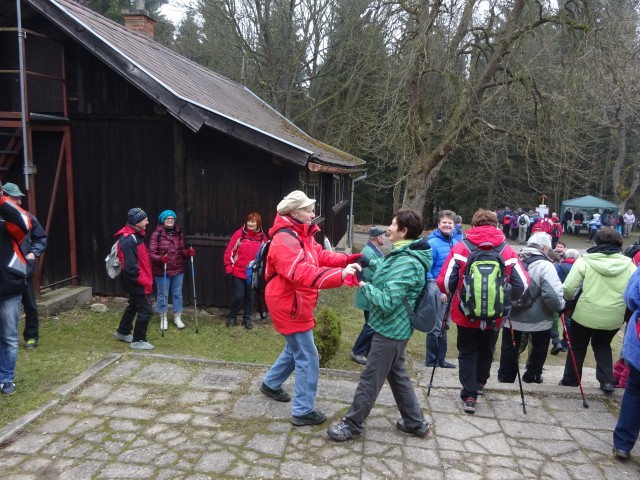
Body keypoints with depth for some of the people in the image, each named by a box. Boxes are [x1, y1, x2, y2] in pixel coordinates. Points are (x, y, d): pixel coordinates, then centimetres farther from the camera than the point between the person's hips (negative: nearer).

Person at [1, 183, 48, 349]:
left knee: (30, 305, 9)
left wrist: (34, 253, -7)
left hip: (24, 268, 1)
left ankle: (31, 336, 23)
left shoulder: (28, 218, -2)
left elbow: (42, 238, 7)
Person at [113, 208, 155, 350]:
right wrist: (144, 281, -19)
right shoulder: (128, 240, -24)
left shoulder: (136, 235, 8)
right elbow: (130, 267, -27)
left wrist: (146, 278, 13)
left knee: (134, 306, 24)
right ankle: (138, 341, 8)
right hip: (135, 282, -10)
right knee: (145, 310, -4)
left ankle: (122, 332, 41)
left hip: (138, 281, 10)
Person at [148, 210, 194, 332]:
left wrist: (189, 252, -13)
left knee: (177, 294, 13)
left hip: (178, 270, 4)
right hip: (161, 271, -4)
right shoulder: (157, 234, -12)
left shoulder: (178, 233, 3)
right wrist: (160, 258, -34)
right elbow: (151, 253, -15)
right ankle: (163, 319, 26)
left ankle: (177, 318, 27)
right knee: (163, 294, 9)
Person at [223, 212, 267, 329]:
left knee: (249, 297, 10)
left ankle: (247, 319, 24)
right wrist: (229, 269, -10)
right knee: (238, 296, -3)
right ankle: (232, 317, 19)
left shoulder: (262, 237, 0)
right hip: (238, 272, -3)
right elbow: (229, 252, -7)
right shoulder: (239, 234, -9)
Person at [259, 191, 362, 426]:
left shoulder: (302, 235, 10)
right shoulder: (285, 240, -26)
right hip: (288, 306, -10)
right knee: (307, 357, -3)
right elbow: (302, 273, -39)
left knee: (295, 349, 25)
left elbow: (321, 256, 3)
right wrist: (340, 275, -48)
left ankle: (270, 384, 45)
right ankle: (303, 412, 8)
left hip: (296, 304, 10)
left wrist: (349, 260, -14)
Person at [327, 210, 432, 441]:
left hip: (390, 329, -10)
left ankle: (352, 425, 17)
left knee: (370, 379, 3)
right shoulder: (405, 255, 6)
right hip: (395, 328, 10)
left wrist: (365, 286, -15)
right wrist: (370, 262, 10)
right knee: (397, 375, 21)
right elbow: (389, 270, 24)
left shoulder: (407, 263, -26)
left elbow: (387, 301, -29)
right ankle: (415, 422, 32)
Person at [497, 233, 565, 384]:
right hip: (538, 320, -4)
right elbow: (553, 295, -28)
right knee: (539, 347, 21)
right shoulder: (545, 266, -21)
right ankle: (532, 376, 30)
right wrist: (561, 306, -7)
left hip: (511, 316, 4)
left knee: (509, 347, 18)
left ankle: (505, 377, 27)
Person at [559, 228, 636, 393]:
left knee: (577, 347, 20)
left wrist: (569, 298, 8)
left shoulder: (585, 260, -11)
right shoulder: (629, 264, -2)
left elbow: (568, 289, -15)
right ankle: (607, 381, 21)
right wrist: (628, 312, 14)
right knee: (602, 345, 29)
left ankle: (570, 380, 30)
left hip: (585, 315, -3)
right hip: (614, 318, 3)